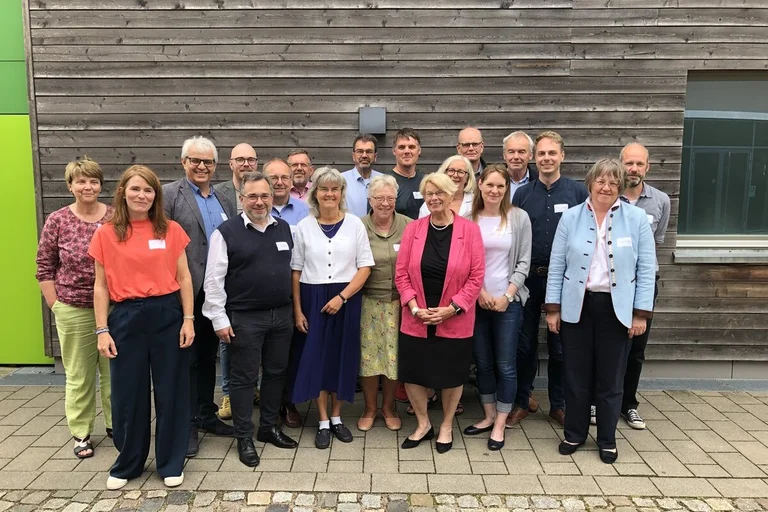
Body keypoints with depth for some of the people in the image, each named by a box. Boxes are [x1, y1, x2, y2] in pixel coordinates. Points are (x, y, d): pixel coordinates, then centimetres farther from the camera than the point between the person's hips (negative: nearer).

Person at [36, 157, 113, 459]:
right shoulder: (57, 221, -3)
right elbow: (44, 268, 3)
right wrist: (54, 305, -1)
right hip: (74, 311, -1)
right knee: (79, 375, 10)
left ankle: (115, 423, 30)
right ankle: (81, 433, 24)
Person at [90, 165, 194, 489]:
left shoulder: (171, 230, 1)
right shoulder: (105, 234, 1)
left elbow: (184, 278, 2)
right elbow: (101, 286, 3)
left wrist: (188, 319, -3)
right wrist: (102, 330, -2)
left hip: (168, 315, 0)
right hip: (126, 318, 0)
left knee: (171, 391, 7)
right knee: (128, 394, 10)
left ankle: (171, 463, 24)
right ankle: (127, 464, 31)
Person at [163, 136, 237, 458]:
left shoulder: (225, 201, 13)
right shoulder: (168, 194, -5)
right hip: (186, 292, -6)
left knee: (208, 356, 17)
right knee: (187, 358, 5)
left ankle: (207, 415, 31)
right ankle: (186, 424, 17)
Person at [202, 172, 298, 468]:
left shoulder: (285, 229, 7)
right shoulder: (226, 232, -7)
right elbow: (213, 280, -8)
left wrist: (295, 309, 12)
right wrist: (219, 319, -11)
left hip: (282, 315, 5)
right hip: (244, 318, -5)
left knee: (276, 372, 14)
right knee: (244, 377, 5)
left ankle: (269, 427, 31)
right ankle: (244, 438, 19)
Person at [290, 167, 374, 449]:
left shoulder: (354, 224, -1)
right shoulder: (304, 226, 2)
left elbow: (365, 267, -3)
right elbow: (296, 271, 3)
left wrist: (342, 296, -13)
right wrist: (297, 310, -3)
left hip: (346, 300, 0)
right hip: (312, 301, 0)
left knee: (342, 357, 8)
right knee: (316, 358, 5)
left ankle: (337, 418, 26)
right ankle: (323, 422, 19)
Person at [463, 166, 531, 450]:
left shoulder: (519, 218, -2)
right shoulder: (468, 218, 0)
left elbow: (524, 262, -2)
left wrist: (507, 296, -9)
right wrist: (480, 292, -7)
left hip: (508, 301, -1)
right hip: (476, 300, 2)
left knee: (505, 365, 2)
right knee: (483, 362, 11)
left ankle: (500, 424, 16)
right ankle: (489, 416, 28)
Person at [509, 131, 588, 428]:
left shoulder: (577, 192, 0)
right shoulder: (522, 194, 3)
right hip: (529, 278, 1)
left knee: (560, 345, 10)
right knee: (525, 343, 9)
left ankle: (558, 404, 25)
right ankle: (522, 401, 24)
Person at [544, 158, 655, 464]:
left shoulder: (636, 218, -1)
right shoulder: (571, 217, 0)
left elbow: (646, 268, -1)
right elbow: (556, 265, 1)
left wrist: (641, 313, -5)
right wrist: (553, 308, -2)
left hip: (617, 309, 0)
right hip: (576, 307, 1)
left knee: (610, 378, 10)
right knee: (576, 375, 10)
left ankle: (607, 439, 28)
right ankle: (575, 434, 27)